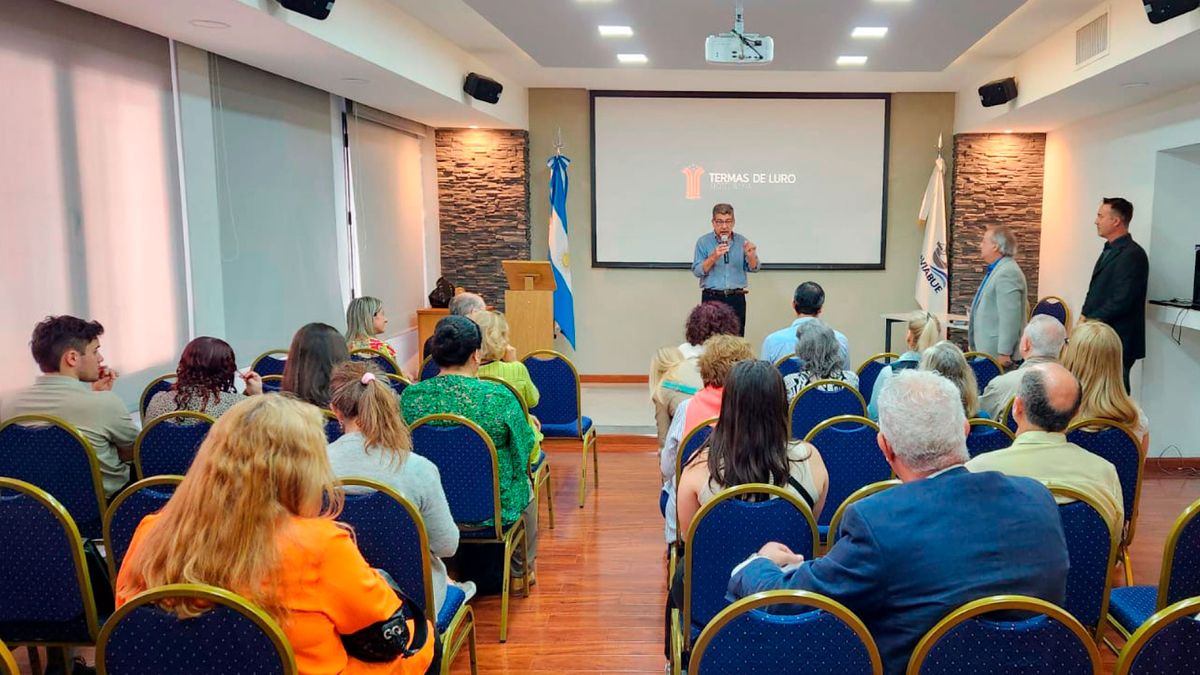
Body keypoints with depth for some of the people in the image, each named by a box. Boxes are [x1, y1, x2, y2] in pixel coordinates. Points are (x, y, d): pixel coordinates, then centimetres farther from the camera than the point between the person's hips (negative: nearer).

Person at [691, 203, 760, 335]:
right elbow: (697, 271, -6)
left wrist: (751, 255, -20)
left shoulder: (742, 241, 7)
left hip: (736, 299, 2)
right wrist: (714, 257, -21)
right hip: (712, 298, -2)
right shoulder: (703, 242, 1)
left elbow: (753, 268, 1)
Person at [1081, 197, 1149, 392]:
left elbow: (1121, 301, -20)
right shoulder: (1109, 250, 16)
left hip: (1118, 342, -8)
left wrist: (1091, 320, -12)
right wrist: (1085, 316, 5)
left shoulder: (1132, 255, -14)